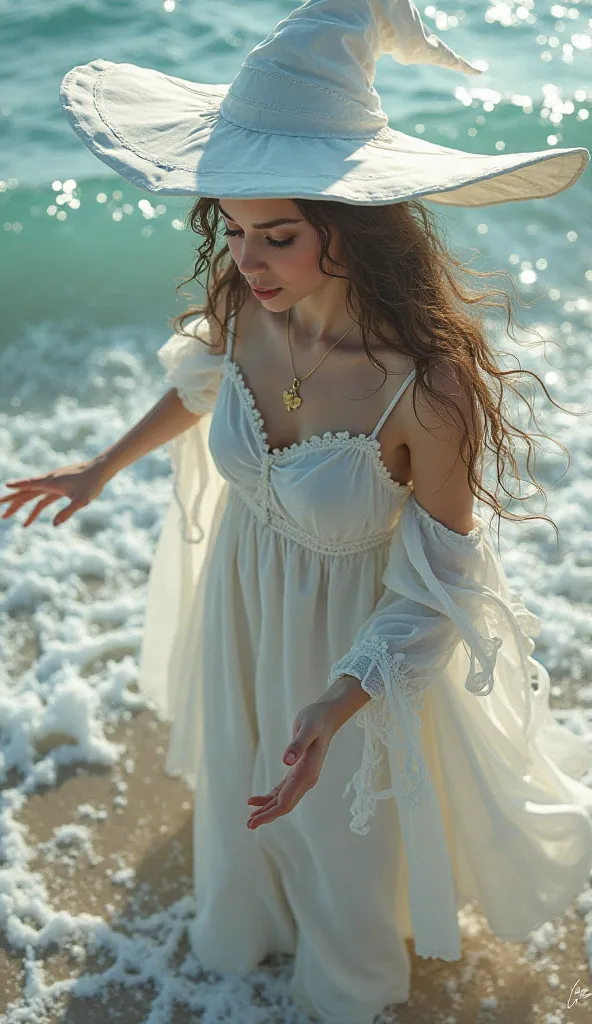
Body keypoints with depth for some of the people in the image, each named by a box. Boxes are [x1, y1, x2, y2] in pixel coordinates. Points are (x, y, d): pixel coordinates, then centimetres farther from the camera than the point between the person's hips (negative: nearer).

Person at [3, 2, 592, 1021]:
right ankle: (250, 912, 68)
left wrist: (336, 707, -33)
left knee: (346, 811, 24)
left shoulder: (426, 384, -36)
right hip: (241, 591, 5)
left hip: (361, 632, -4)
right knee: (240, 776, 31)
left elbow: (439, 579, -24)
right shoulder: (243, 305, -21)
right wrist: (103, 467, 12)